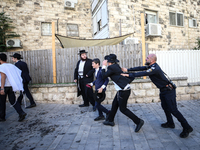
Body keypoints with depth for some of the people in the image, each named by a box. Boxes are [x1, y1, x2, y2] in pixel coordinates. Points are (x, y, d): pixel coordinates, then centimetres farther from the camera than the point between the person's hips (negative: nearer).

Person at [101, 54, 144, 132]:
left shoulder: (112, 67, -15)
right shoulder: (116, 66, 12)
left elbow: (104, 76, -9)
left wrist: (103, 66, -3)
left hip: (123, 91, -10)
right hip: (122, 90, 10)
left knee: (123, 109, 1)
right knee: (114, 105, 19)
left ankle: (138, 121, 9)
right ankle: (110, 120, 35)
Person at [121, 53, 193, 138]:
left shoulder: (154, 68, -27)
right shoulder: (151, 66, 4)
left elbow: (143, 73, -35)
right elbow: (140, 68, 6)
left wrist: (129, 75, -31)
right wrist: (128, 70, 2)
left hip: (169, 90, -10)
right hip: (163, 90, 10)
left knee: (173, 110, -7)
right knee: (165, 107, 18)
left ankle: (187, 128, 4)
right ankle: (170, 123, 34)